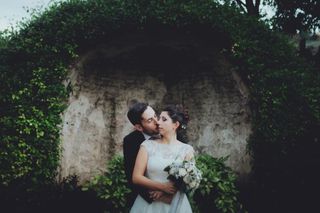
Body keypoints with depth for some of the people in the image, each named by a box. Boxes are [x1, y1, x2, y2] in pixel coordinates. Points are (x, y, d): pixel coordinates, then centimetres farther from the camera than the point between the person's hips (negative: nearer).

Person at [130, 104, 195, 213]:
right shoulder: (148, 145, -1)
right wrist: (163, 186, -17)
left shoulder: (186, 150, 0)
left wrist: (165, 191, -17)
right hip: (148, 203, 0)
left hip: (174, 204, 0)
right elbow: (136, 177, -7)